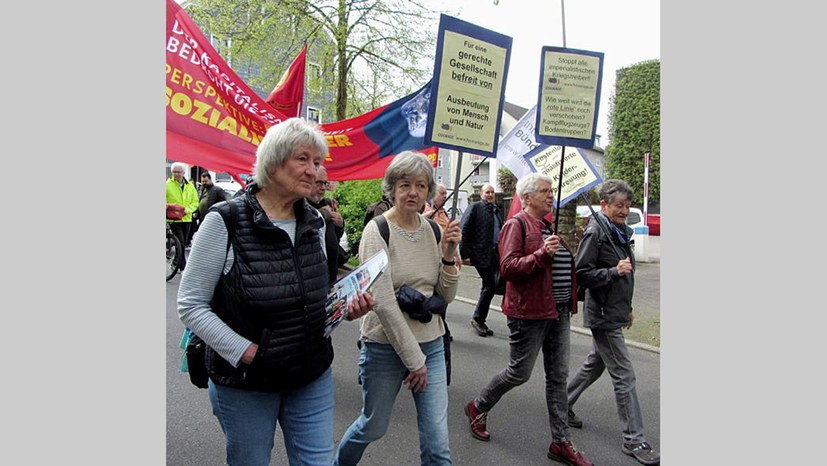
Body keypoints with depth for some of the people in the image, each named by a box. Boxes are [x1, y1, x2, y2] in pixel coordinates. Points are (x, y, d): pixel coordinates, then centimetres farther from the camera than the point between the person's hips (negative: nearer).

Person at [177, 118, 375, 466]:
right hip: (244, 383, -4)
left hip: (313, 378, 4)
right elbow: (191, 305, -12)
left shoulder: (315, 222, 2)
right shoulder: (226, 220, -14)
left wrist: (347, 309, -7)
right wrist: (245, 351, -19)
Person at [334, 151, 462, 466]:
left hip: (431, 344, 4)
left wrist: (447, 254, -11)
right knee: (374, 427, 18)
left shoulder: (432, 230, 2)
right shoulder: (377, 231, -13)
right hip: (386, 346, -4)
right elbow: (383, 302, -19)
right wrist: (414, 359, -16)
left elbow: (447, 295, 5)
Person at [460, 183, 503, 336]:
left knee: (487, 286, 10)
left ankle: (479, 319, 22)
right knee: (491, 285, -9)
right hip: (481, 253, -7)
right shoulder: (475, 207, -3)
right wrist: (465, 253, -13)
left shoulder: (496, 210, 18)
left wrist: (502, 252, 12)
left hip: (495, 253, 7)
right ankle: (478, 319, 6)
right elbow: (464, 230, -8)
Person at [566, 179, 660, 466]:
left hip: (615, 312, 9)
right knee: (624, 376, -4)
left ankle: (563, 405, 35)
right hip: (602, 314, -9)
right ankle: (634, 440, 8)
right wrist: (615, 271, -26)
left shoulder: (622, 232, 12)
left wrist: (628, 308, 23)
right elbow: (582, 273, -18)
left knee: (594, 365, 19)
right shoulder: (595, 232, -15)